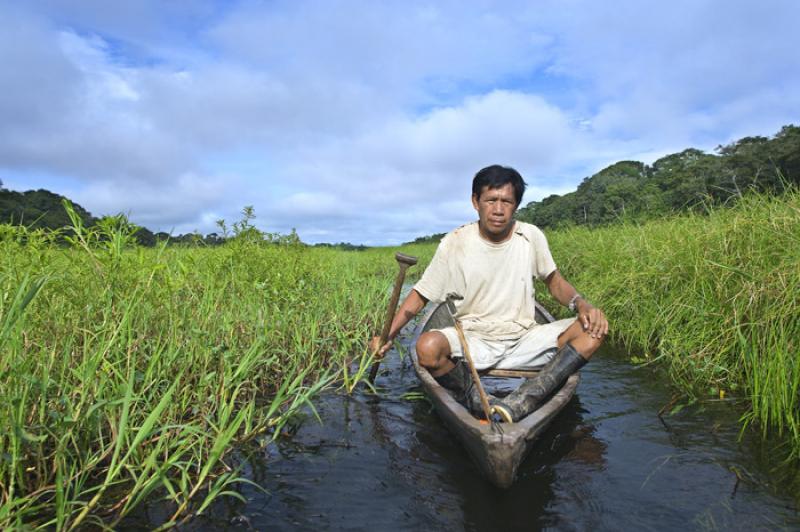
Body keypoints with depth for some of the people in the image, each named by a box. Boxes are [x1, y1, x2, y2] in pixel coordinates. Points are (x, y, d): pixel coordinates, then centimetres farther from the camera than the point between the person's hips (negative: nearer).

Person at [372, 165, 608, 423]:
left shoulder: (531, 237, -1)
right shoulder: (454, 244, -8)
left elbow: (555, 282, 12)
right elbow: (420, 295, -2)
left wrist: (582, 304, -10)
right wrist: (388, 335, -14)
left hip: (523, 341, 3)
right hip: (472, 341, -3)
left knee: (593, 330, -19)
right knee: (428, 347, -33)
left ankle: (516, 406, -33)